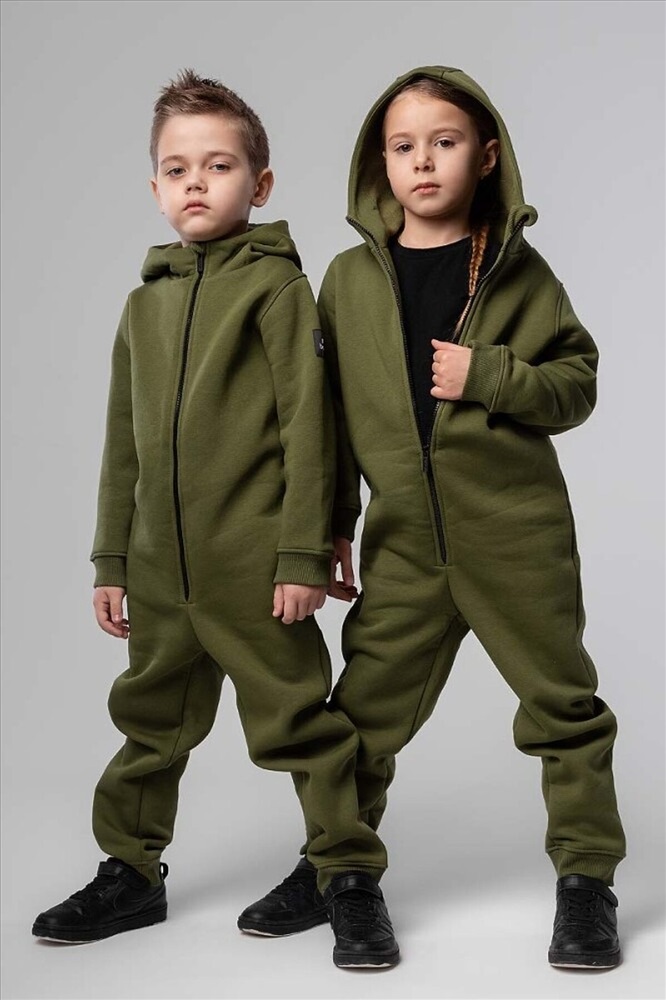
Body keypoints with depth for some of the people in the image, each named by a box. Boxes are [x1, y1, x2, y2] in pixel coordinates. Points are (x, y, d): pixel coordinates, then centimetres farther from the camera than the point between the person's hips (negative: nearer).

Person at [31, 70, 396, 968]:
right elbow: (124, 447, 17)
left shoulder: (276, 284, -3)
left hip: (254, 564, -6)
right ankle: (130, 874, 30)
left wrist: (302, 553, -14)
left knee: (295, 719, 1)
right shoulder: (145, 304, 13)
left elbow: (307, 424, -9)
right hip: (162, 565, 6)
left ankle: (346, 870, 16)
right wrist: (113, 560, 15)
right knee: (150, 719, 15)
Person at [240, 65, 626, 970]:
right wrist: (330, 528, 10)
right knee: (365, 710, 8)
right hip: (404, 542, 2)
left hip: (518, 534, -2)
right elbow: (333, 408, 10)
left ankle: (586, 878, 22)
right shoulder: (351, 277, 6)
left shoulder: (516, 270, 0)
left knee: (561, 704, 6)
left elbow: (578, 381, 2)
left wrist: (489, 375, -16)